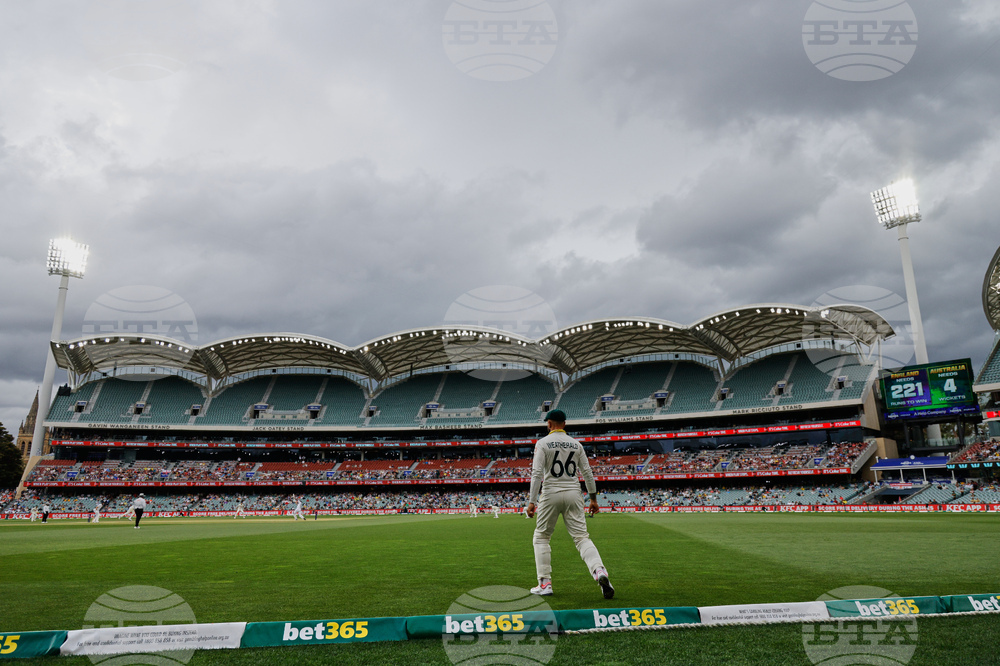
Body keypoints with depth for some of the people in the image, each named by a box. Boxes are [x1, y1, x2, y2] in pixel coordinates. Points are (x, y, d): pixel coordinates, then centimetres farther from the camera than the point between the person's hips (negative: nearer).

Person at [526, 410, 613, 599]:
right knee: (582, 537, 2)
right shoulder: (576, 444, 10)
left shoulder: (543, 443, -3)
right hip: (573, 494, 3)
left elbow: (537, 474, -11)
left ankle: (545, 584, 8)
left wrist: (532, 501, -11)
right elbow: (587, 473, 8)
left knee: (541, 537, 12)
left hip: (552, 494, -3)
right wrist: (593, 498, 14)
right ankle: (600, 572, -22)